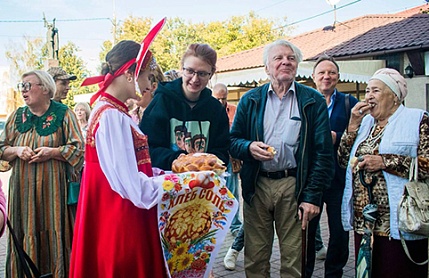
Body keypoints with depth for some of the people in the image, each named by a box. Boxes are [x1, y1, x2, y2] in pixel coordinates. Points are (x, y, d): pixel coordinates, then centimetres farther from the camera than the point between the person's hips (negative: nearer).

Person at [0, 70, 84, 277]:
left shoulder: (63, 114, -1)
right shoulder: (17, 116, 11)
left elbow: (78, 148, -3)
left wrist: (52, 152, -15)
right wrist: (17, 151, -6)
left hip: (53, 185, -3)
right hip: (23, 186, 4)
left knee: (54, 232, -1)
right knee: (26, 233, 4)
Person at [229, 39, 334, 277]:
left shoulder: (313, 101, 3)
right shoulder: (250, 100, 8)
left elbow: (323, 152, -1)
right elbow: (232, 141, 11)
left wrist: (312, 196, -8)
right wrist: (248, 147, -12)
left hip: (294, 186, -1)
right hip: (256, 185, 2)